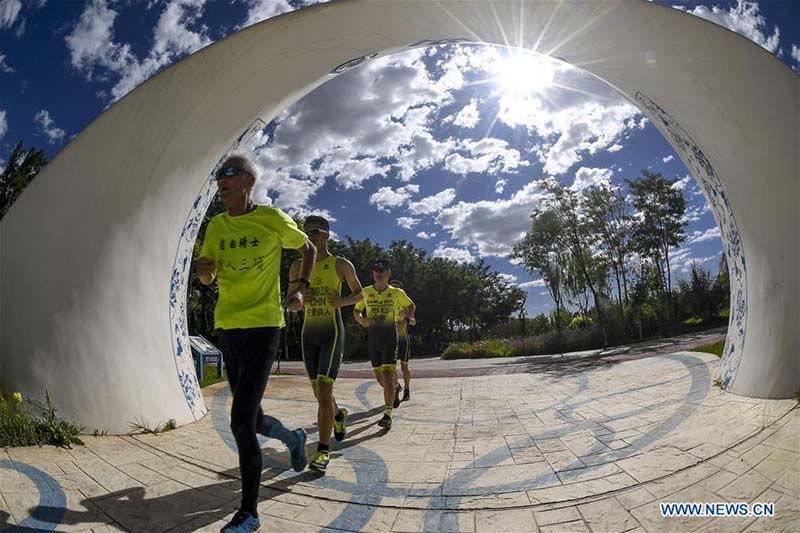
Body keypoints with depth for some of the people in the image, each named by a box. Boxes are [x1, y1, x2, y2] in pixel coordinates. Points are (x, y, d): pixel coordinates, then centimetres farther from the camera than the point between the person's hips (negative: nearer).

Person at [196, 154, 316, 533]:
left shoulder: (272, 219, -6)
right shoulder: (217, 226, 8)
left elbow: (308, 249, 9)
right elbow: (206, 277, 12)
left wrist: (300, 287, -5)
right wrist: (204, 270, -12)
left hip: (262, 326, -6)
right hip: (227, 327, 6)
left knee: (241, 422, -11)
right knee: (249, 417, 15)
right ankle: (293, 438, 47)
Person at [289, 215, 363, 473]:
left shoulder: (341, 264, -3)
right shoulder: (298, 266, 7)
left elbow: (359, 293, 8)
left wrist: (342, 301, -13)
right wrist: (301, 299, -12)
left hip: (333, 331, -5)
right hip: (308, 333, 5)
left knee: (324, 390, -16)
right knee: (319, 392, 14)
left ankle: (323, 451, -7)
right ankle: (339, 415, 47)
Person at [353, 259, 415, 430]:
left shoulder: (397, 292, 2)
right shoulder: (366, 292, 6)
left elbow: (412, 306, 17)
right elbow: (356, 311, 17)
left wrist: (407, 315, -5)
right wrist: (361, 320, -5)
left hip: (390, 337, -3)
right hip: (372, 337, 3)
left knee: (387, 374, -15)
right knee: (380, 378, 11)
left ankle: (388, 416, -13)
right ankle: (394, 389, 44)